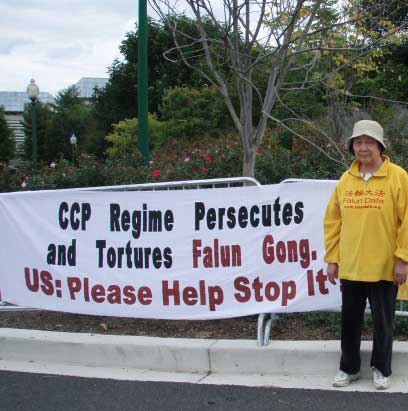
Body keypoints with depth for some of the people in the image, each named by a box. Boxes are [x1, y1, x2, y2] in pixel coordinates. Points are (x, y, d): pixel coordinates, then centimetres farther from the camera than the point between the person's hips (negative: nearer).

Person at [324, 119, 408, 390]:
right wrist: (332, 258, 5)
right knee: (350, 320, 13)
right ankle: (349, 368, 28)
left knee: (383, 321, 9)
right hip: (350, 266, 4)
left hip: (384, 267, -4)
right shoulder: (346, 180, 6)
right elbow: (333, 221, 8)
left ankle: (382, 369, 26)